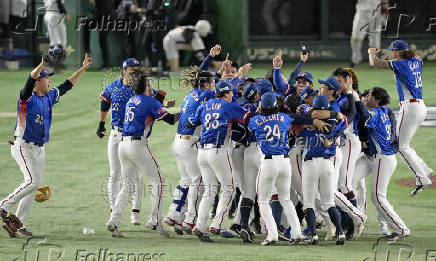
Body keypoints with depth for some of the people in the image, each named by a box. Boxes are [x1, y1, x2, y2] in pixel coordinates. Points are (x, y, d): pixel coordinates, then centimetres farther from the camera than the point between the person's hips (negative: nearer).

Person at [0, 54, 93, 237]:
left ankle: (18, 223, 9)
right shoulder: (27, 97, -12)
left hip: (40, 149, 8)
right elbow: (31, 79, -31)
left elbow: (67, 85, 21)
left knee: (33, 185, 5)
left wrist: (83, 68, 19)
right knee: (34, 181, -21)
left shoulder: (49, 97, 10)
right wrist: (43, 63, -45)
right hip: (23, 146, -8)